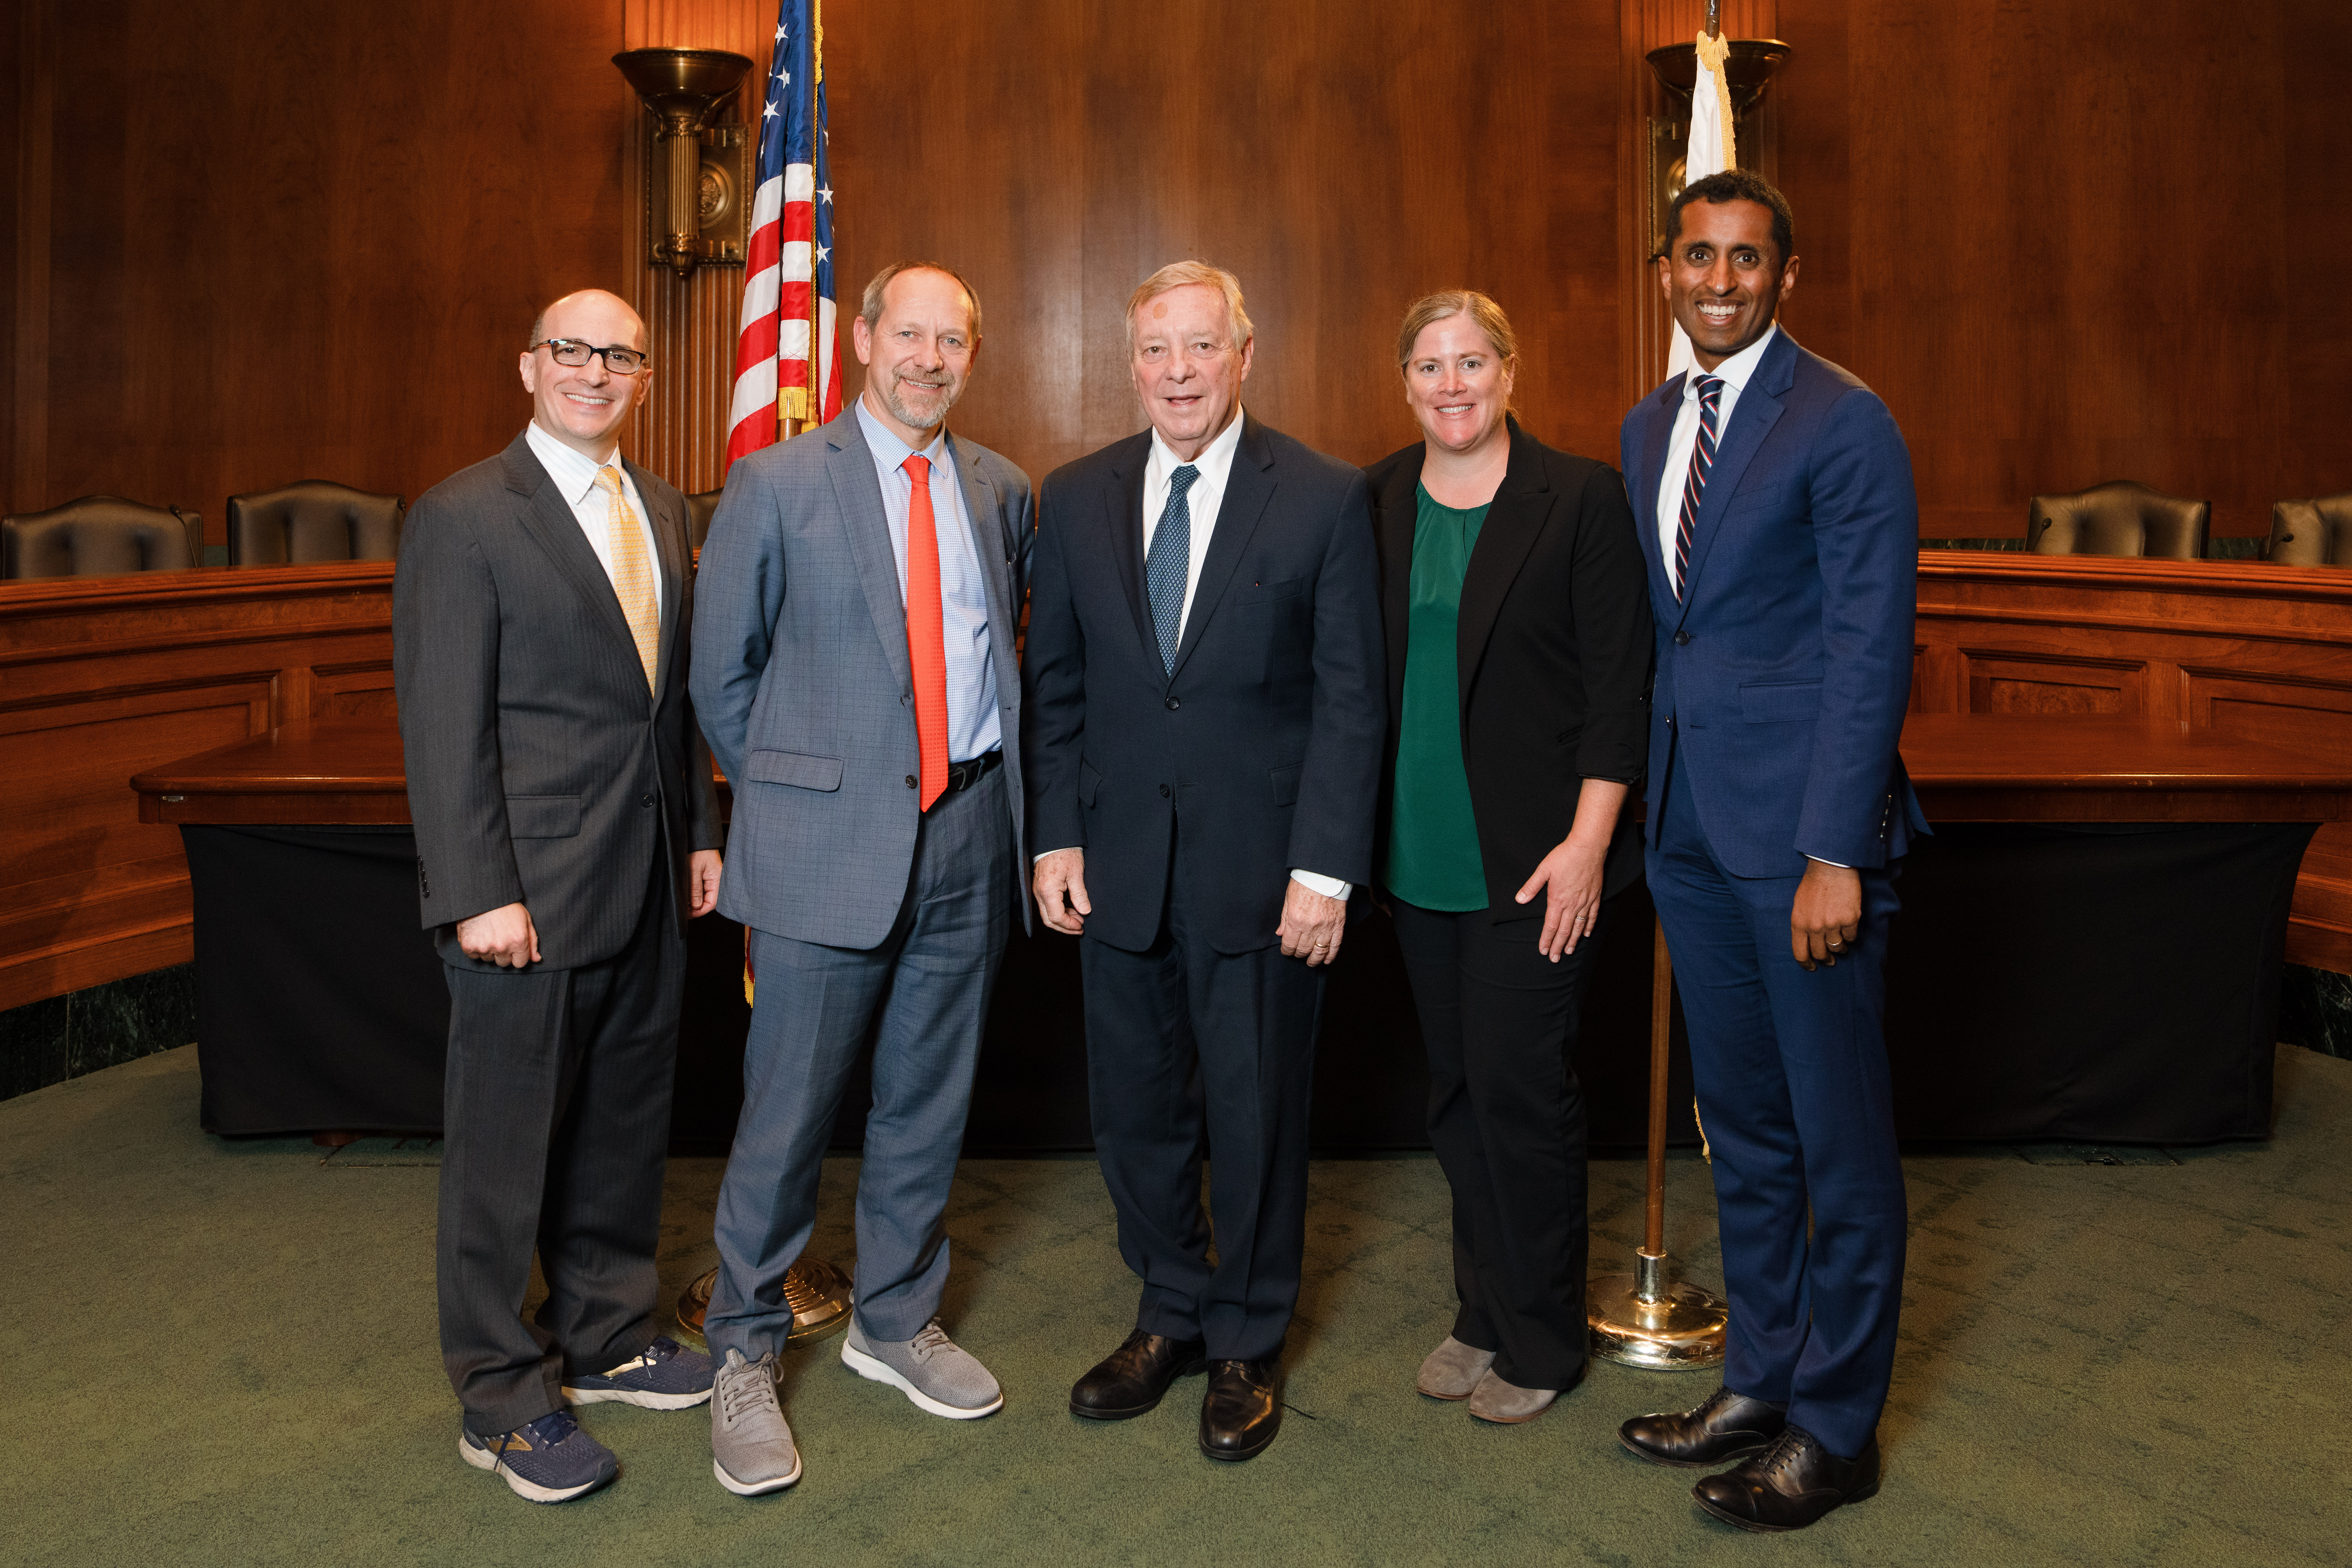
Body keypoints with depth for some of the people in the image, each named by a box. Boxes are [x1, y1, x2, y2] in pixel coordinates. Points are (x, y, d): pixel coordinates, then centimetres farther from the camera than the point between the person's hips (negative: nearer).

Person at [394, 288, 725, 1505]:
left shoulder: (663, 512, 12)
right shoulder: (462, 518, -9)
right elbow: (443, 724, -13)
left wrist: (699, 832, 13)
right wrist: (479, 894, -18)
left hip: (646, 884, 7)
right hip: (528, 892, -7)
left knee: (626, 1125, 17)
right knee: (508, 1145, 5)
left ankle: (604, 1336, 35)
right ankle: (503, 1400, 21)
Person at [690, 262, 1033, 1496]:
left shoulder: (1001, 490, 10)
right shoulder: (775, 483, -2)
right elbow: (723, 671, 3)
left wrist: (992, 774, 11)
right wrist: (785, 793, 4)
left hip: (968, 834, 4)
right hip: (831, 836, -4)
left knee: (929, 1100, 14)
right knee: (787, 1111, 1)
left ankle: (896, 1323, 32)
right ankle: (745, 1355, 20)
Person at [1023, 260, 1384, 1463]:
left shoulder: (1323, 498, -5)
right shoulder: (1076, 499, 5)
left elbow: (1351, 698, -7)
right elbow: (1054, 685, 9)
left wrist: (1326, 867, -12)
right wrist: (1055, 838, 2)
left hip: (1260, 861, -3)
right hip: (1119, 860, 3)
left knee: (1257, 1112, 9)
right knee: (1134, 1105, 14)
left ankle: (1248, 1345, 30)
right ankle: (1173, 1314, 36)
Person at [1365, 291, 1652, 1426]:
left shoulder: (1580, 499, -5)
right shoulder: (1376, 503, 7)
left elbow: (1619, 683, -7)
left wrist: (1588, 840, -13)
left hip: (1533, 860, -4)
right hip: (1419, 854, 5)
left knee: (1518, 1088, -1)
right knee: (1458, 1091, 12)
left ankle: (1543, 1341, 19)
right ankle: (1484, 1316, 29)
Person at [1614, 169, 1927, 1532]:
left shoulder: (1845, 424, -9)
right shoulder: (1650, 427, 13)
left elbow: (1871, 649, -14)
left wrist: (1835, 854, -18)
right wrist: (1642, 798, 10)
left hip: (1802, 827, -7)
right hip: (1688, 823, 7)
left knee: (1841, 1138, 5)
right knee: (1742, 1124, 17)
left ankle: (1836, 1430, 20)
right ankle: (1761, 1378, 32)